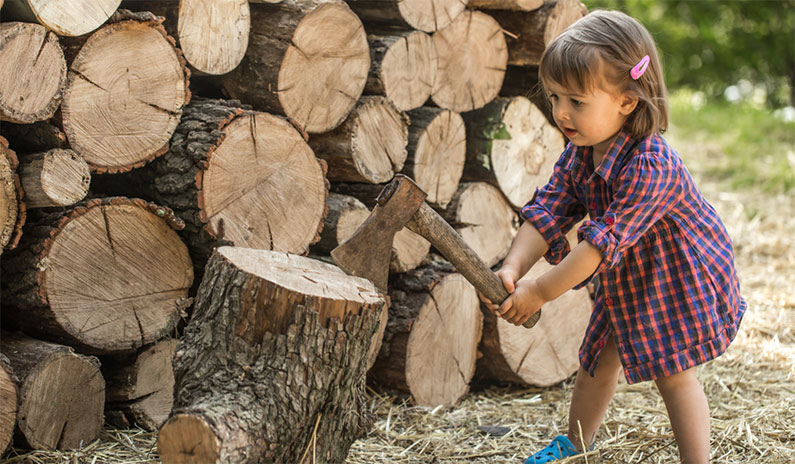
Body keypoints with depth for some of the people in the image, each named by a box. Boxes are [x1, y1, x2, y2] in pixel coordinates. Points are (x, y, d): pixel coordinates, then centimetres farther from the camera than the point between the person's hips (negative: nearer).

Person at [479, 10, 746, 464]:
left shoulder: (650, 167, -38)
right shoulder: (578, 154, -11)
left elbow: (603, 241, -38)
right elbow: (548, 212, -13)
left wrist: (540, 291, -35)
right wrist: (513, 267, -32)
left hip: (682, 279, -8)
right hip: (626, 278, 8)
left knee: (673, 372, -6)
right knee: (599, 360, 17)